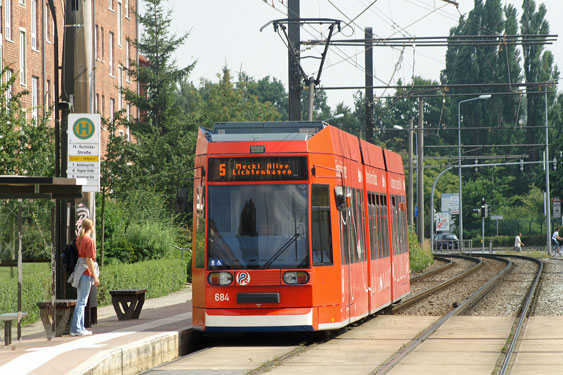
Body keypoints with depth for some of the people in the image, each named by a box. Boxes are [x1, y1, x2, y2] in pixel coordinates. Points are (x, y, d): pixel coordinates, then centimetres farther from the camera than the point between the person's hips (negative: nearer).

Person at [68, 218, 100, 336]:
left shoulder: (78, 239, 13)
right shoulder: (89, 241, -14)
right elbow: (89, 260, -17)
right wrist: (95, 276, -14)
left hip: (79, 272, 9)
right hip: (86, 272, -9)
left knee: (80, 301, 14)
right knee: (82, 301, -8)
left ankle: (80, 328, 18)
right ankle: (76, 329, -10)